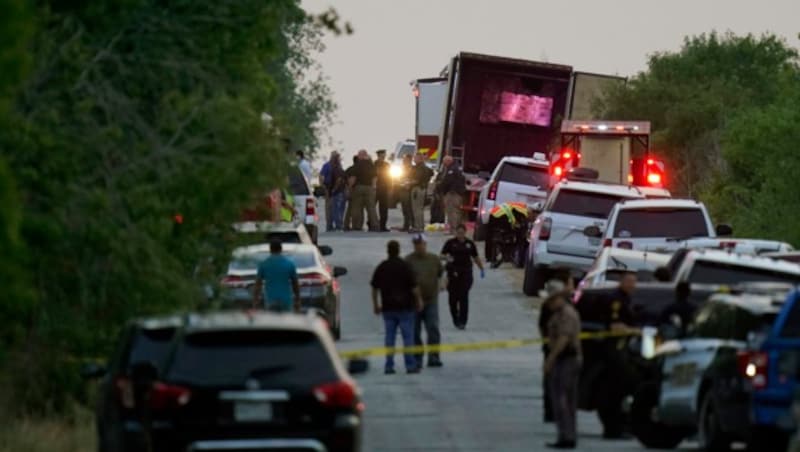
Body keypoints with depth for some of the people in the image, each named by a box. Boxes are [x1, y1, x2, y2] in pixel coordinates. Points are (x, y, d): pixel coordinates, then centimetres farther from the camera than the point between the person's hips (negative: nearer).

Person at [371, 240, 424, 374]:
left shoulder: (381, 268, 3)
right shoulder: (405, 267, -10)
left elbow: (375, 288, 8)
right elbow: (414, 287, -11)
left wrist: (376, 304, 18)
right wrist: (418, 300, 2)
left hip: (388, 308, 3)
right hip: (405, 307, -3)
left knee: (389, 337, 7)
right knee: (408, 336, 1)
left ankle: (389, 366, 4)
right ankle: (410, 365, -1)